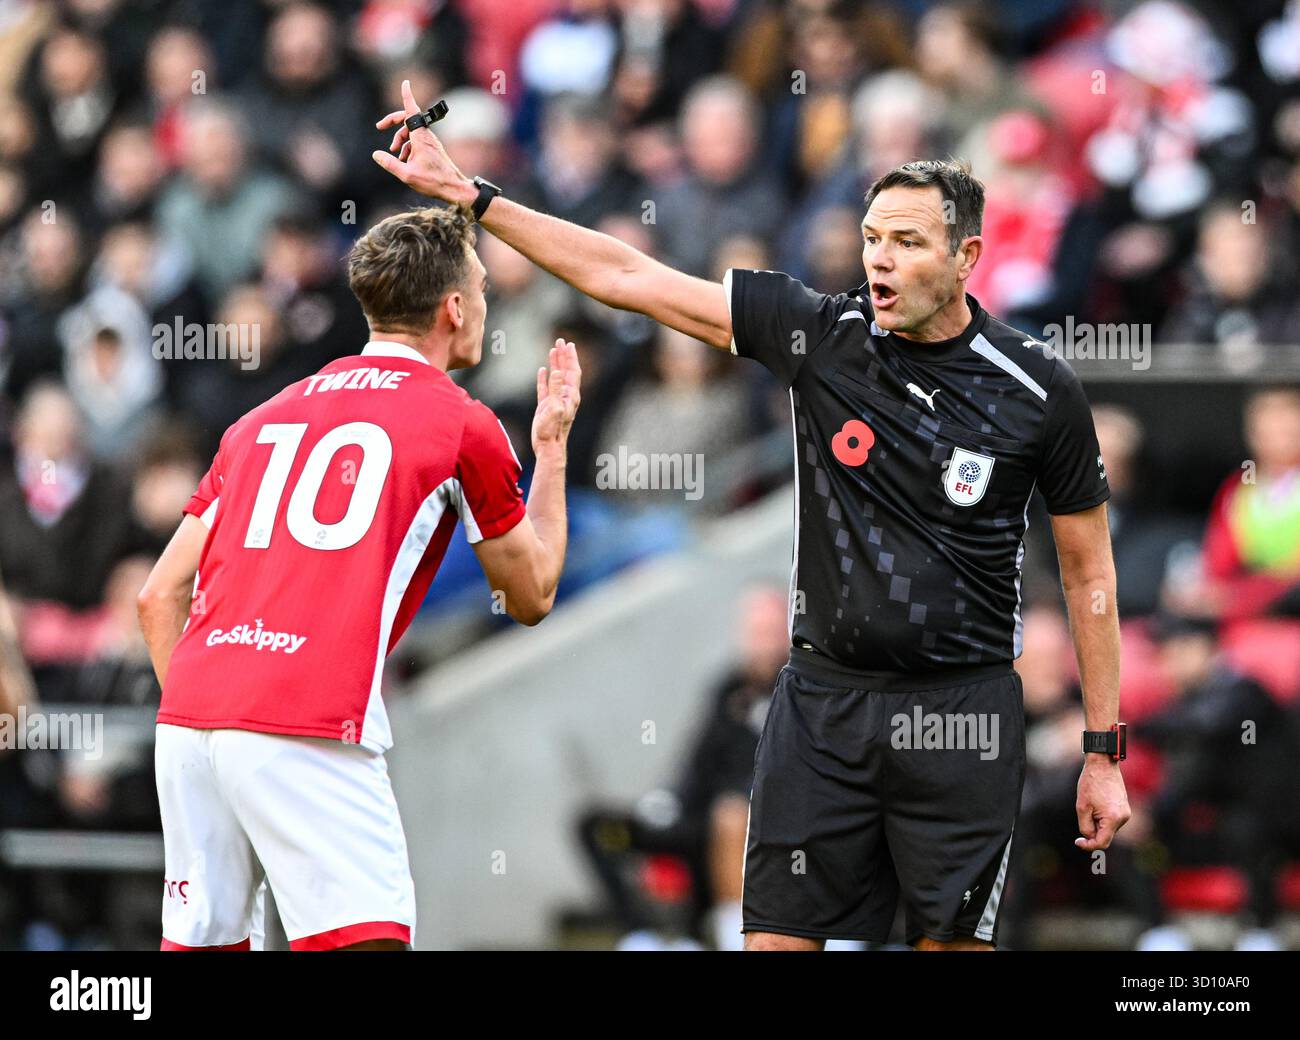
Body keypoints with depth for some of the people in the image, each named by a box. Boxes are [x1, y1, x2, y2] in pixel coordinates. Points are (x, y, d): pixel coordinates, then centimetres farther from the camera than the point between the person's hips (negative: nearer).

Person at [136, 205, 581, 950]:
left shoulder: (265, 419, 23)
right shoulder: (463, 424, 6)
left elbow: (160, 597, 21)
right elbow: (532, 596, 20)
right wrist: (552, 445, 30)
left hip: (185, 720, 6)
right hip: (308, 734, -6)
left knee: (203, 942, 13)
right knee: (369, 941, -8)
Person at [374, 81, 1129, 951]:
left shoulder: (1040, 389, -5)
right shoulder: (819, 333, -2)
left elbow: (1089, 571, 3)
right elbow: (625, 276, 1)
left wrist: (1105, 754, 1)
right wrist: (466, 190, -1)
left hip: (963, 713, -2)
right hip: (823, 694, 2)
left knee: (953, 941, 1)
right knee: (778, 938, -1)